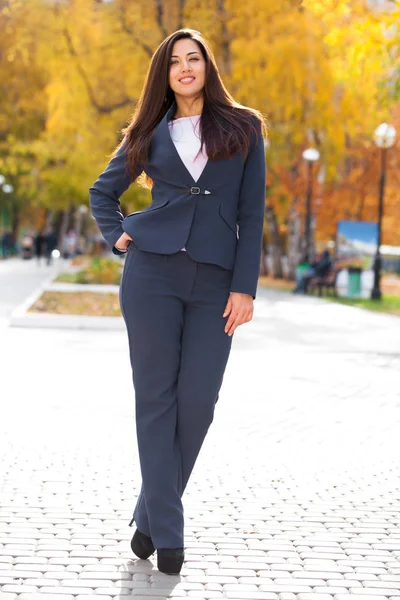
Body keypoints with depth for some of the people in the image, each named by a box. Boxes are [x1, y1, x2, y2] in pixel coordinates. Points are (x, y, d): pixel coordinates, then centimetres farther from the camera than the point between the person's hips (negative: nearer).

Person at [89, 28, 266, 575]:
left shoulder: (242, 129, 8)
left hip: (215, 281, 0)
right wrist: (117, 237, 6)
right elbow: (103, 191, 24)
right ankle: (165, 531, 4)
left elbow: (251, 214, 3)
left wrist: (244, 287, -5)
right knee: (156, 396, 0)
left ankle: (152, 511, 16)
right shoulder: (151, 133, 11)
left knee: (197, 400, -3)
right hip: (153, 271, 0)